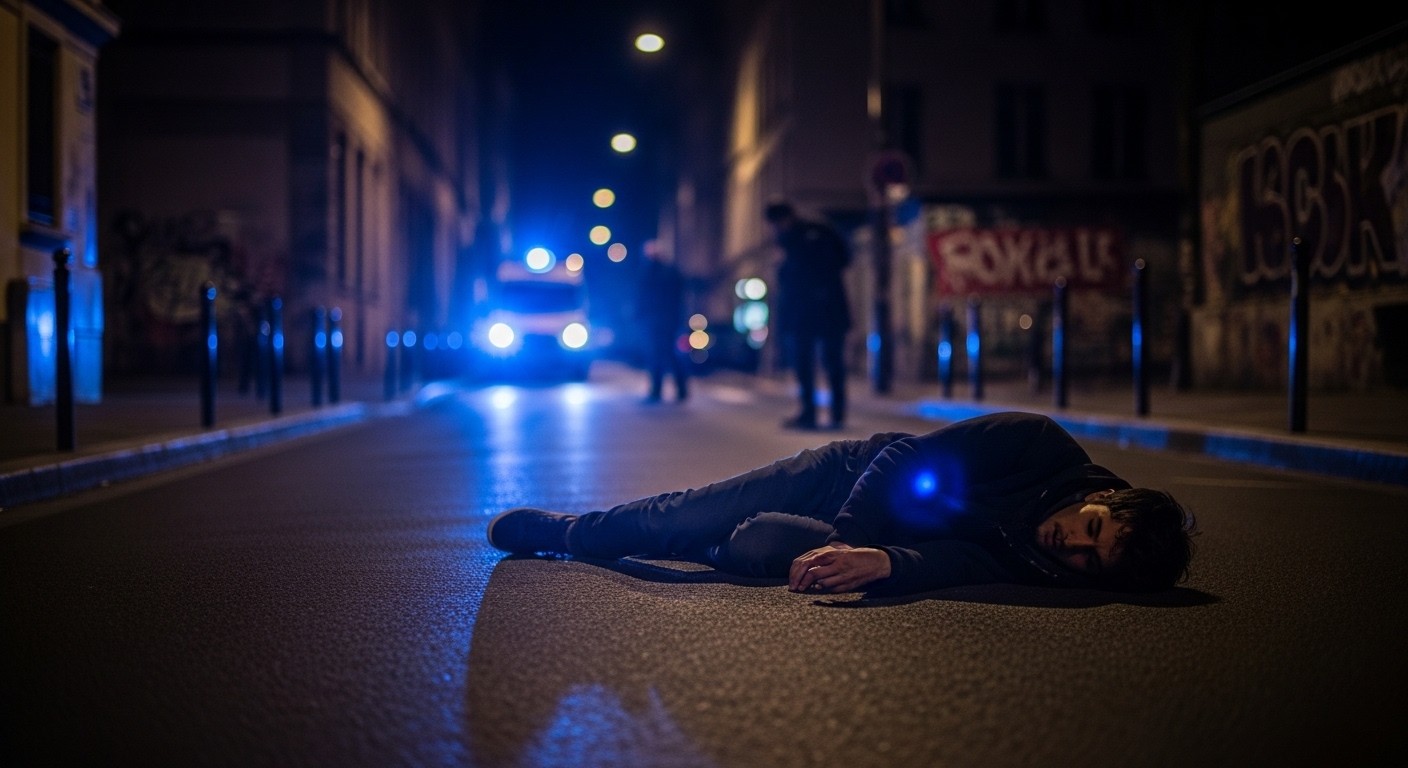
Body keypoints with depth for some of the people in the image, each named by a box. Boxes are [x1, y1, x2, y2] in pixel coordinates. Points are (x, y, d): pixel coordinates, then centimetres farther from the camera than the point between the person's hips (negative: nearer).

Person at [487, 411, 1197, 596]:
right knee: (691, 516, -2)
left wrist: (880, 562, -52)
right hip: (857, 475, 0)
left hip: (889, 532, 1)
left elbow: (956, 564, -32)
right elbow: (907, 458, -23)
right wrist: (848, 538, -32)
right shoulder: (1037, 442, -28)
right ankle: (559, 529, 28)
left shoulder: (1045, 569, -24)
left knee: (759, 543, -17)